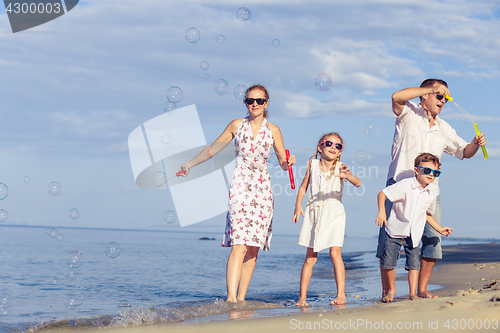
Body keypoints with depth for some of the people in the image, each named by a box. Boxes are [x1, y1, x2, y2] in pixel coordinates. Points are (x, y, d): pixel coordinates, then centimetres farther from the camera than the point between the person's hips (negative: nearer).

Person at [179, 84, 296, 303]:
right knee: (239, 246, -17)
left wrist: (288, 162, -14)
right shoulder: (236, 126, 6)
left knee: (253, 248, 1)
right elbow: (212, 149, 15)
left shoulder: (273, 130, 8)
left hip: (262, 190, 3)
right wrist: (189, 164, 16)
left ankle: (241, 298, 6)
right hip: (240, 188, -2)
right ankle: (230, 297, -24)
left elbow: (283, 163, 9)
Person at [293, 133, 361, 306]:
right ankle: (302, 297, 9)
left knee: (335, 253, -12)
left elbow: (358, 183, -21)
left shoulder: (340, 167, -6)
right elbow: (304, 186, 12)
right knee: (310, 257, 5)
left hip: (333, 212, -2)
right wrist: (298, 205, 0)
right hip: (314, 212, 2)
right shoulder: (313, 164, 3)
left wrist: (348, 176, -42)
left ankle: (341, 295, -8)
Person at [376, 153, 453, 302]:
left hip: (414, 234, 3)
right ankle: (391, 290, 19)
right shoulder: (405, 186, -18)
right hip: (395, 231, -3)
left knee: (414, 263, -3)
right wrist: (381, 211, -32)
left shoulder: (432, 192, 0)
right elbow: (382, 194, -17)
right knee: (388, 262, -2)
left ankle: (413, 293, 7)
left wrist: (439, 229, 10)